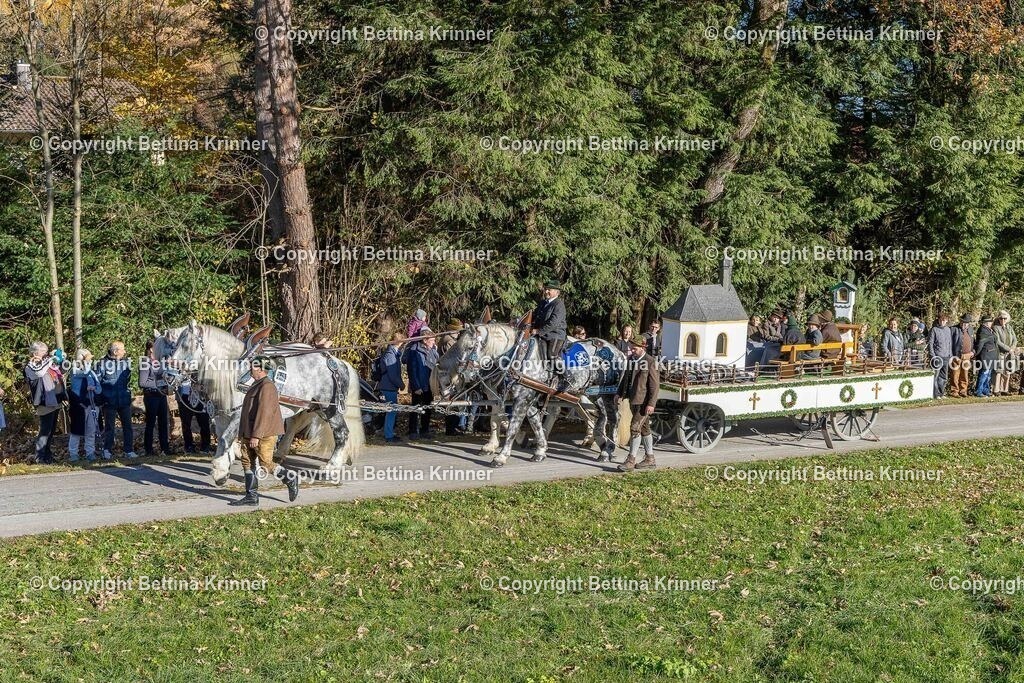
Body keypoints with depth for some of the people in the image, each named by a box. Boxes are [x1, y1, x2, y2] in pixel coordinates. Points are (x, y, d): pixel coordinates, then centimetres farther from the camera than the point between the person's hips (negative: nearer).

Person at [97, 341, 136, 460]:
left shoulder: (126, 362, 5)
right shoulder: (103, 363, -9)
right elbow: (97, 379, -5)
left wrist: (127, 391, 11)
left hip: (124, 400, 4)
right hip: (109, 401, -4)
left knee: (127, 425, 5)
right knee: (109, 426, 6)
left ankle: (129, 450, 12)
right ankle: (107, 451, 16)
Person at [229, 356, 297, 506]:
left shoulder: (267, 386, -16)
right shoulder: (256, 386, 16)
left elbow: (264, 413, -22)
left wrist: (256, 436, -25)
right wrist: (243, 435, 23)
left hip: (264, 434, -10)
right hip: (249, 434, 10)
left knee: (266, 464, -4)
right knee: (247, 462, 6)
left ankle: (290, 479, 15)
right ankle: (251, 496, 8)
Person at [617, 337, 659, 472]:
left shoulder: (651, 362, -14)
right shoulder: (631, 359, 9)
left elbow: (654, 384, -15)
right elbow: (626, 377, 21)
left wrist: (651, 404, -20)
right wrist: (620, 393, 10)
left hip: (644, 401, -8)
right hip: (634, 400, 8)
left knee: (635, 427, -11)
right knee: (644, 429, 14)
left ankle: (631, 460, -7)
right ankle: (649, 459, 22)